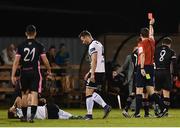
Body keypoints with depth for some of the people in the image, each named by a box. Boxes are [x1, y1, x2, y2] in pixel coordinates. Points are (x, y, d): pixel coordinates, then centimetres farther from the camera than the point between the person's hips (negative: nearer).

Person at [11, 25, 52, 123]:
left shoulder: (21, 46, 1)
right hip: (35, 72, -2)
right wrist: (49, 71, 16)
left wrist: (13, 76, -1)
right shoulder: (39, 46, -3)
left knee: (24, 94, 16)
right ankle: (32, 115, -19)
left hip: (24, 72, 2)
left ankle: (24, 116, 23)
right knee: (34, 93, -5)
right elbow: (45, 60, -2)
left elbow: (16, 62, -2)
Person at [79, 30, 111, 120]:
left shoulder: (93, 45, -11)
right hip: (101, 71, 10)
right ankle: (105, 106, 7)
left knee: (89, 92, -4)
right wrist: (89, 73, 26)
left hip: (96, 72, -10)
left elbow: (94, 60, -20)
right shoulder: (98, 44, 20)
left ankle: (89, 114, -3)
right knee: (92, 92, 16)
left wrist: (92, 74, -23)